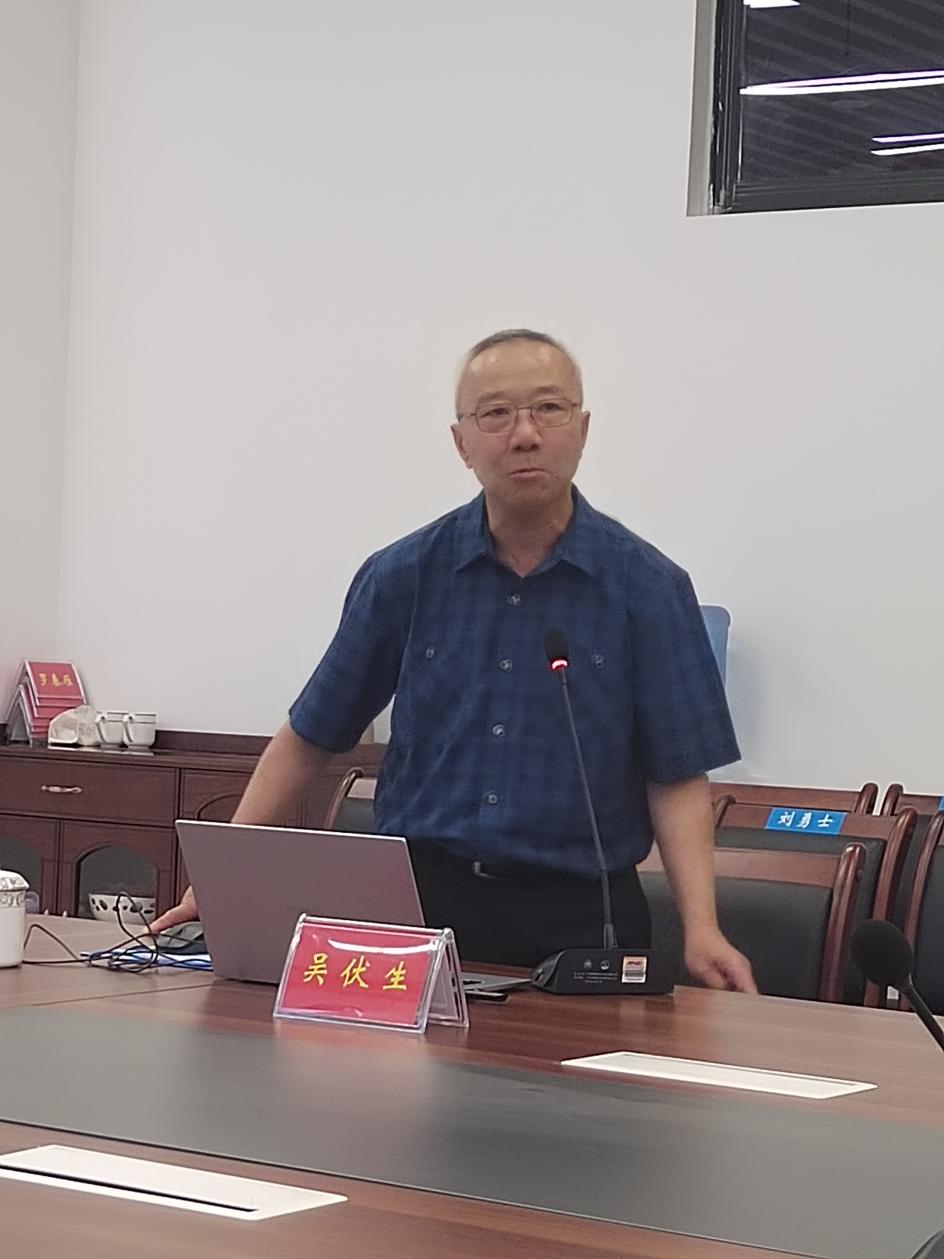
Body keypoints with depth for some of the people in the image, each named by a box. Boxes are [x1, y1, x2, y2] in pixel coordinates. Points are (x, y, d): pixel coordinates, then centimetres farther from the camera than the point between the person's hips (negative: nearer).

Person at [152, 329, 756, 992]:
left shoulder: (648, 586, 0)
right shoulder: (403, 575, 4)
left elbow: (678, 776, -1)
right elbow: (309, 737, 11)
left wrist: (701, 928, -14)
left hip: (578, 913, -1)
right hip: (418, 895, 1)